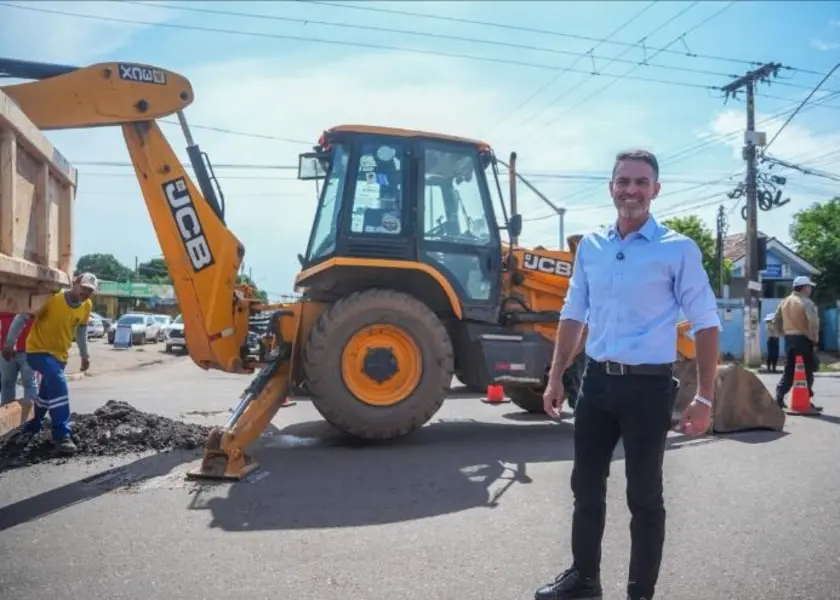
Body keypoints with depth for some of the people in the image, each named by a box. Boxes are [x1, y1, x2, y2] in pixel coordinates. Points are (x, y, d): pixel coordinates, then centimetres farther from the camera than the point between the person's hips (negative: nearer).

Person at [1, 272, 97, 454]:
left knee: (47, 394, 13)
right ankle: (62, 435, -21)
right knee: (58, 384, -26)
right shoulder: (52, 298, -23)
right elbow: (23, 317, -16)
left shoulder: (87, 306, -5)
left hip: (60, 355, 7)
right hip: (38, 349, -6)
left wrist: (84, 355, 17)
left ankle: (31, 427, 38)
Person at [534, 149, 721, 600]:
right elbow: (573, 315, 13)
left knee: (644, 496, 6)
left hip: (648, 385, -4)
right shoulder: (590, 246, 7)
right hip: (597, 380, 5)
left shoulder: (678, 250, -6)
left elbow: (706, 324, -6)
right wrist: (556, 377, 9)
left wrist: (704, 398, -11)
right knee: (586, 486, 14)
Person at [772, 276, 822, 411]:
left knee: (788, 370, 12)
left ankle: (779, 397, 7)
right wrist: (814, 339, -12)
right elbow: (813, 322, -21)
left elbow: (776, 321, 14)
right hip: (803, 339, -7)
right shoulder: (806, 302, -11)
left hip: (789, 339, 7)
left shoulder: (784, 302, 12)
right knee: (807, 371, 3)